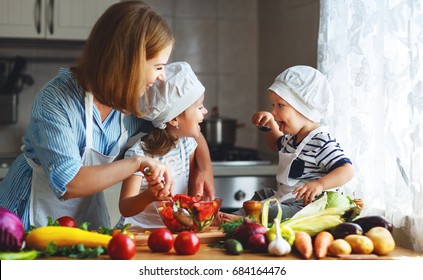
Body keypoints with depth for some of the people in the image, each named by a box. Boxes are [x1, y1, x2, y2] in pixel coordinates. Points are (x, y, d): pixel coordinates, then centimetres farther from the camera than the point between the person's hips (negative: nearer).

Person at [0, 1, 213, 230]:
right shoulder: (56, 100, -25)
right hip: (34, 214, -4)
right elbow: (68, 184, -32)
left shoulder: (138, 104, -9)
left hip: (88, 210, 5)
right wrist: (137, 163, -31)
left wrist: (205, 169, -11)